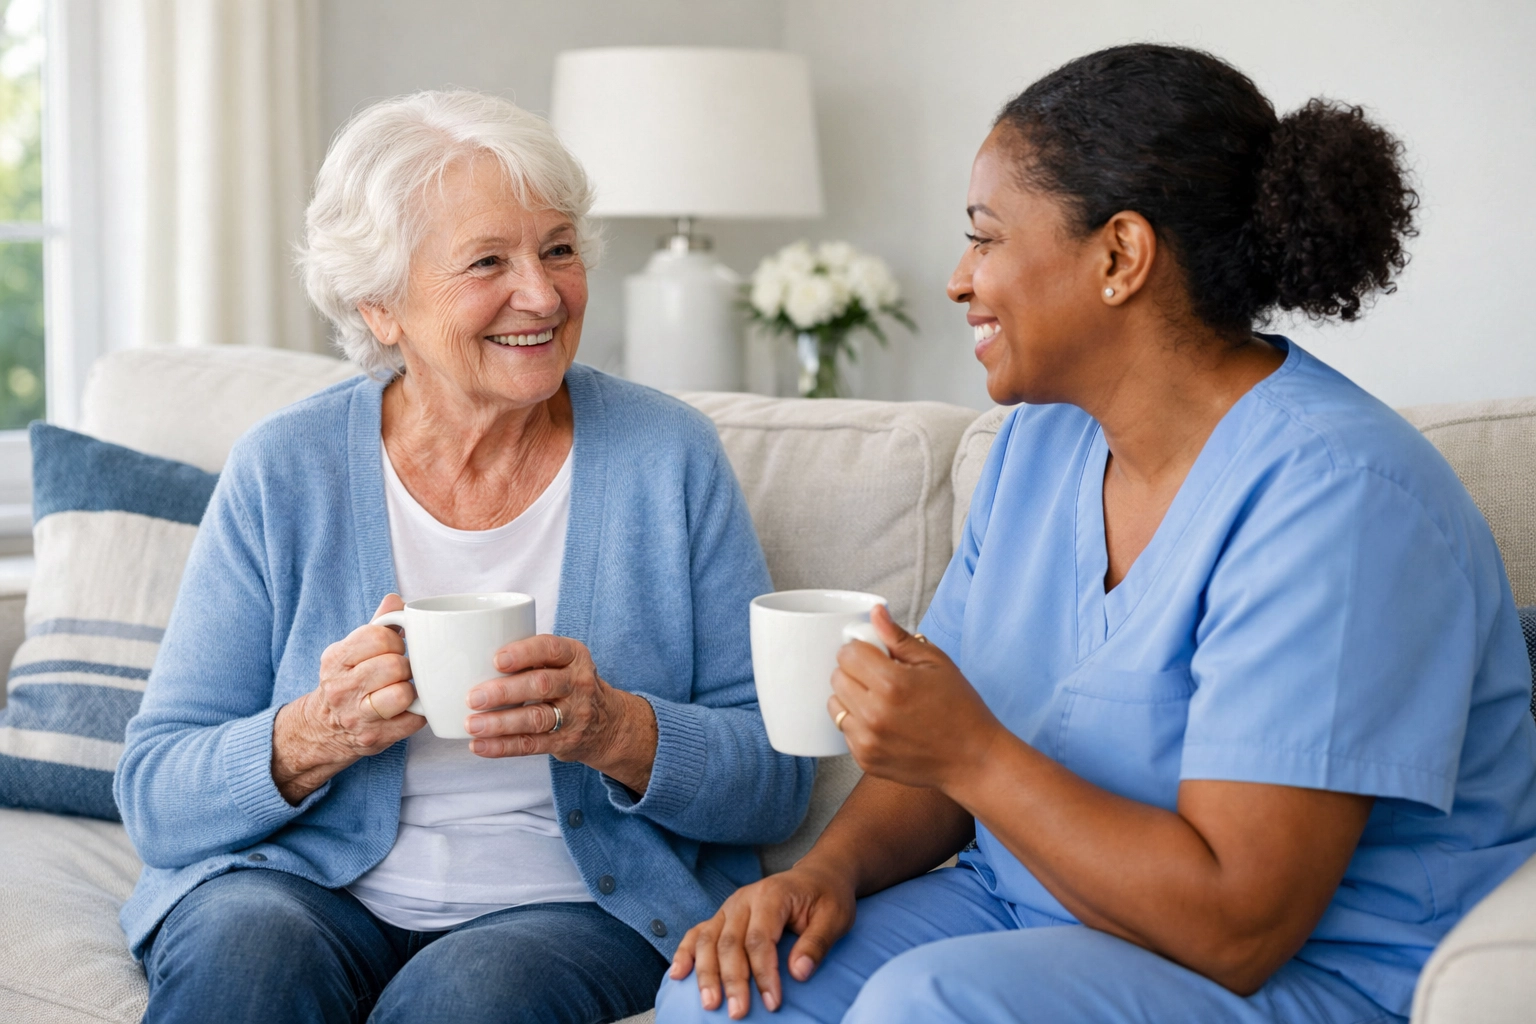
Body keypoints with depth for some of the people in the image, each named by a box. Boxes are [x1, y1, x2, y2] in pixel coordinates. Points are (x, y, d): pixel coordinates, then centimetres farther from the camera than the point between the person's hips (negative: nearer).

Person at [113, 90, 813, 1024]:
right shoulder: (284, 473, 0)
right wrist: (314, 736, -21)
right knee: (244, 946, -31)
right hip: (313, 889, 1)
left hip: (588, 907, -1)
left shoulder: (668, 456, 0)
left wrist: (618, 733, -22)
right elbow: (156, 802, -1)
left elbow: (776, 780, -2)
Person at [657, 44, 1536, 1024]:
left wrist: (973, 756, -22)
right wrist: (830, 867, -8)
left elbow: (1238, 925, -25)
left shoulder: (1333, 496, -21)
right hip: (1030, 908, 7)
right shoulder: (1044, 438, 8)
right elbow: (942, 752, 12)